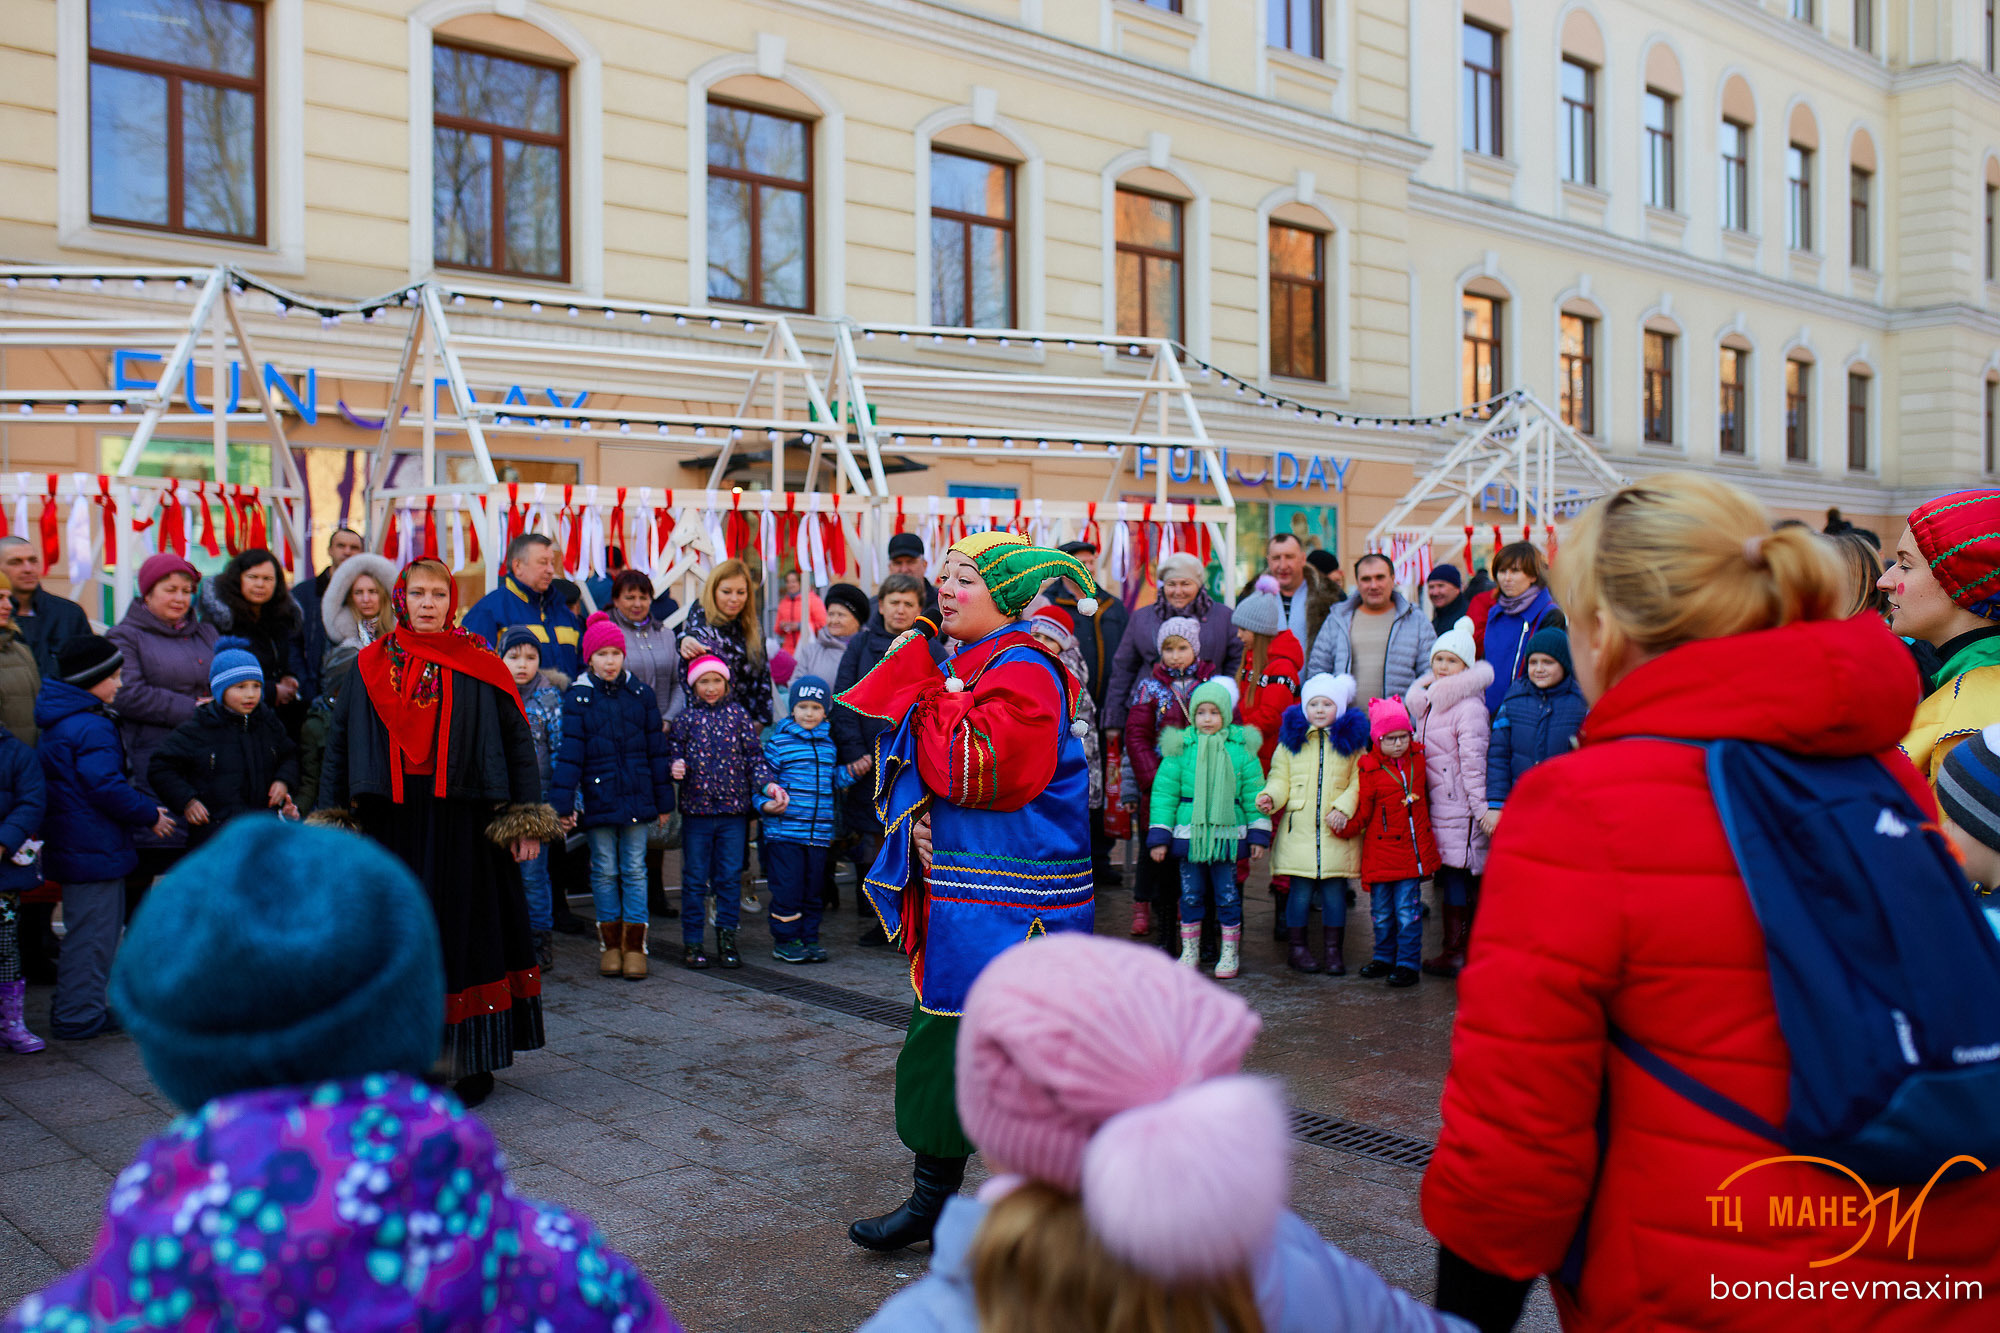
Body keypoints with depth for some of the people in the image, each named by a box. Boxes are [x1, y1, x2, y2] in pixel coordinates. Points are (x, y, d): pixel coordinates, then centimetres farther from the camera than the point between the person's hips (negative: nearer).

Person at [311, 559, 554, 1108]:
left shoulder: (481, 667, 1)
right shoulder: (371, 667, 9)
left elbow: (517, 741, 1)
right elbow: (340, 744, 12)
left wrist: (526, 820, -3)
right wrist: (333, 820, 8)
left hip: (464, 824, -2)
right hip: (390, 825, 2)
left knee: (464, 932, 2)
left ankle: (469, 1065, 14)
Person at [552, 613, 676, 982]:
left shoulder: (641, 694, 4)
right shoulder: (578, 698, -3)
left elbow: (656, 750, 8)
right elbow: (568, 753, -6)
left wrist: (663, 800, 9)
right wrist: (563, 803, -11)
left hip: (635, 796, 1)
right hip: (597, 798, -1)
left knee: (635, 870, 4)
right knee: (604, 871, 7)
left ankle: (635, 945, 10)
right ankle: (610, 944, 18)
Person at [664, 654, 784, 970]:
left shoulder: (738, 714, 7)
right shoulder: (685, 716, 5)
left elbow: (754, 754, 5)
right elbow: (672, 752, 4)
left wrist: (768, 784, -8)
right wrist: (675, 766, -18)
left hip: (734, 809, 1)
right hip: (696, 808, -1)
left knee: (730, 877, 5)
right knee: (695, 879, 5)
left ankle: (727, 939, 16)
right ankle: (692, 943, 14)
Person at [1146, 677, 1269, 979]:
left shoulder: (1241, 747, 1)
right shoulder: (1180, 747, 0)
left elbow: (1253, 792, 6)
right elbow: (1164, 792, 2)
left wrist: (1258, 834, 3)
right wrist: (1159, 836, -2)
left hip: (1227, 835, 0)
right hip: (1189, 834, 1)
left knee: (1227, 895, 6)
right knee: (1190, 895, 8)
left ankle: (1230, 953, 20)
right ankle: (1190, 951, 22)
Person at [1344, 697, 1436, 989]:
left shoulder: (1418, 758, 5)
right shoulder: (1369, 769, -6)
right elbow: (1362, 811, -2)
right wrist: (1345, 827, -14)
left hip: (1413, 850, 1)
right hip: (1380, 852, -1)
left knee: (1407, 911, -1)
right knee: (1382, 913, 11)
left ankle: (1408, 964, 9)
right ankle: (1385, 958, 28)